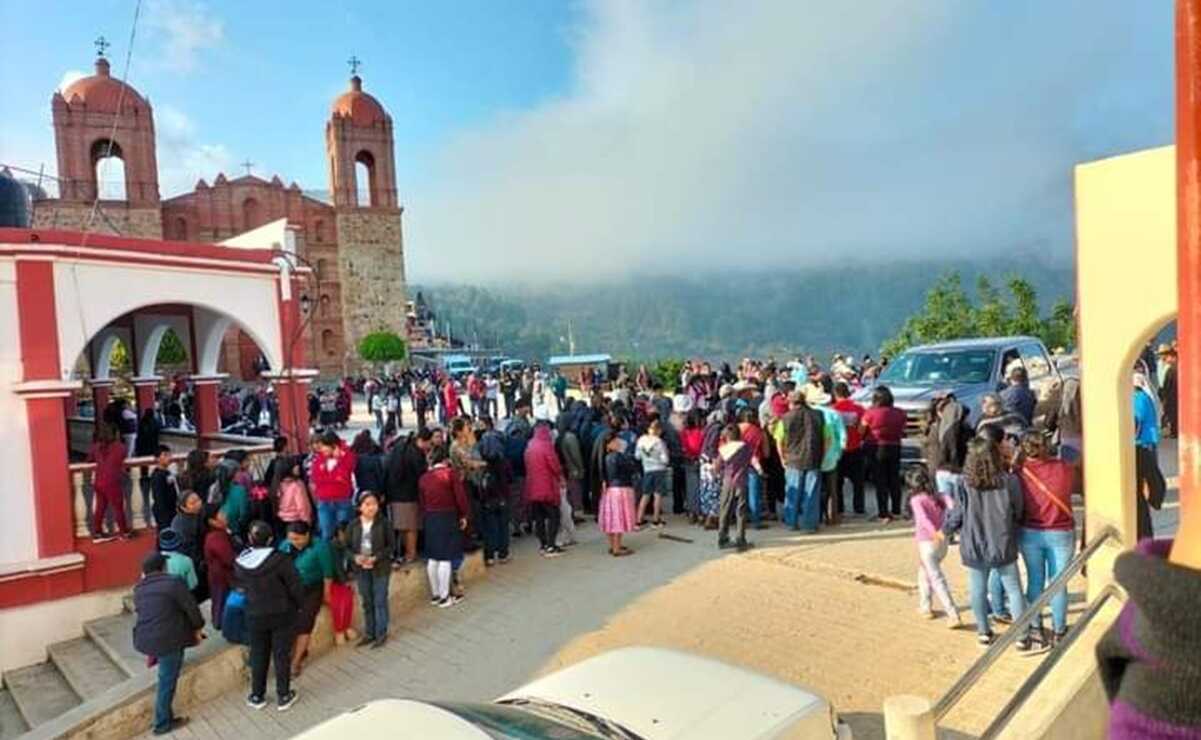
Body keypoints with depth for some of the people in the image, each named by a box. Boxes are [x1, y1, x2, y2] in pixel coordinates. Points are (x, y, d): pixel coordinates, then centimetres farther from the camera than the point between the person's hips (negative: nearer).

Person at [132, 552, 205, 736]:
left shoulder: (139, 589, 9)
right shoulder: (173, 583, -12)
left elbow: (139, 612, 20)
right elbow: (191, 608, -8)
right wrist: (198, 628, 6)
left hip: (143, 639, 7)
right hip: (167, 639, -7)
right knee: (167, 680, 5)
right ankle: (162, 723, 14)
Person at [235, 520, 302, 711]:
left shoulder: (239, 562, -12)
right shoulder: (280, 560, -23)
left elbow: (241, 583, 4)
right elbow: (295, 586, -16)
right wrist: (298, 605, 3)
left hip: (255, 616, 3)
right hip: (282, 615, -3)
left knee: (258, 656, 19)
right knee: (282, 655, 11)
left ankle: (257, 696, 31)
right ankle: (283, 697, 21)